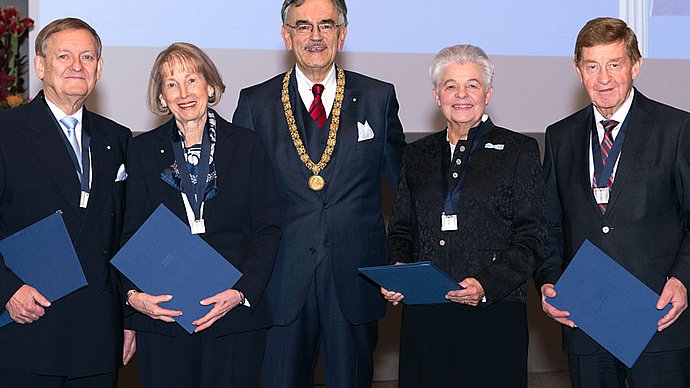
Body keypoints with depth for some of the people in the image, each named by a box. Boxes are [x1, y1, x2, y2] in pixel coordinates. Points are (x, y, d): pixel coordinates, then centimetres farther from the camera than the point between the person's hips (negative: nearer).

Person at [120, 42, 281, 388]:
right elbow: (131, 233, 7)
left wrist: (241, 292, -11)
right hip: (161, 314, 1)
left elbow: (267, 228, 2)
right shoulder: (143, 150, 8)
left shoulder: (247, 145, 5)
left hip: (235, 313, 0)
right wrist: (133, 294, -9)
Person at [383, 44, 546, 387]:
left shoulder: (519, 150, 4)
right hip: (424, 318, 3)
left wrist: (487, 284, -15)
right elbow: (401, 229, 19)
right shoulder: (418, 154, 16)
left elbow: (531, 239, -1)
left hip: (492, 318, -3)